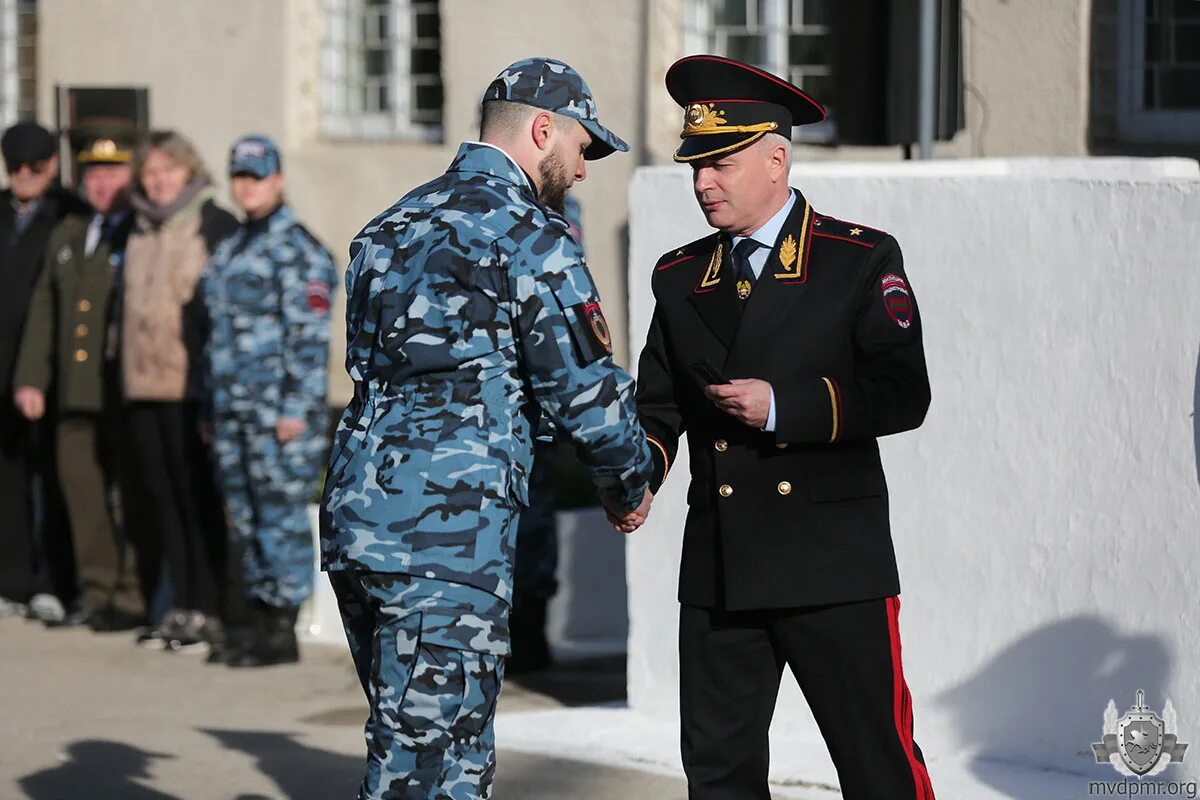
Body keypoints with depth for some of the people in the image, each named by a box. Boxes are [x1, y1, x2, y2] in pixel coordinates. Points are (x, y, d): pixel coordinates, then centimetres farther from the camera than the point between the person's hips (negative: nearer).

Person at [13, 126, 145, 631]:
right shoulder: (67, 236, 19)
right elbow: (44, 311, 21)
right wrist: (31, 377, 13)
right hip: (78, 395, 6)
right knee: (81, 488, 7)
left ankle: (134, 596, 3)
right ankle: (97, 592, 15)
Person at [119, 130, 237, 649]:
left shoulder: (215, 226, -3)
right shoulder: (138, 231, 16)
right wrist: (124, 373, 14)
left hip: (192, 386, -6)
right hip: (143, 387, 6)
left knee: (199, 497, -3)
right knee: (159, 496, 7)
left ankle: (205, 608, 2)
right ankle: (181, 605, 14)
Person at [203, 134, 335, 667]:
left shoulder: (296, 248, -7)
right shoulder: (230, 249, 18)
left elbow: (310, 335, -13)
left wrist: (296, 408, -18)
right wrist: (211, 410, 19)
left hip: (278, 409, -8)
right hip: (233, 407, 8)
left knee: (281, 512, -6)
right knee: (245, 515, 10)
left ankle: (282, 630, -3)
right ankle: (258, 618, 17)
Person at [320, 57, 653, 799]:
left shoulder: (393, 224, 19)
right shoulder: (529, 233, -7)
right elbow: (586, 390, -8)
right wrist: (630, 486, 11)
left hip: (354, 517, 9)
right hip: (446, 531, -9)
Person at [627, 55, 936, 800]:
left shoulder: (861, 261, -2)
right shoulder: (680, 278, 12)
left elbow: (902, 395, -9)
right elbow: (659, 405, 15)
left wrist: (785, 404, -18)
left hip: (833, 567, -5)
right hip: (719, 571, 5)